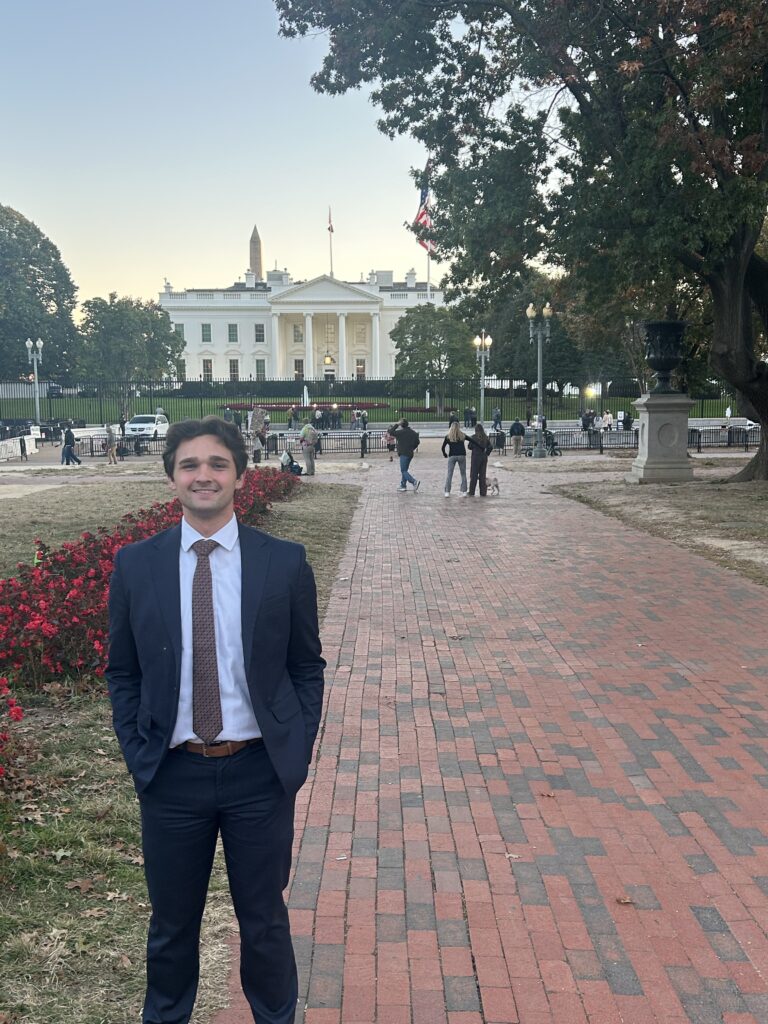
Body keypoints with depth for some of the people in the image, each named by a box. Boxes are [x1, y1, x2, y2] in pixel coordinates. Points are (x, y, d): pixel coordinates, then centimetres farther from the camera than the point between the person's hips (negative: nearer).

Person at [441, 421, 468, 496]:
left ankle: (447, 492, -2)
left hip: (452, 456, -1)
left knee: (449, 474, 3)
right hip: (462, 456, 1)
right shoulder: (462, 436, 5)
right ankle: (464, 492, 7)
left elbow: (442, 447, 1)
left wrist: (445, 454, 16)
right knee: (463, 474, 10)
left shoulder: (448, 437, 1)